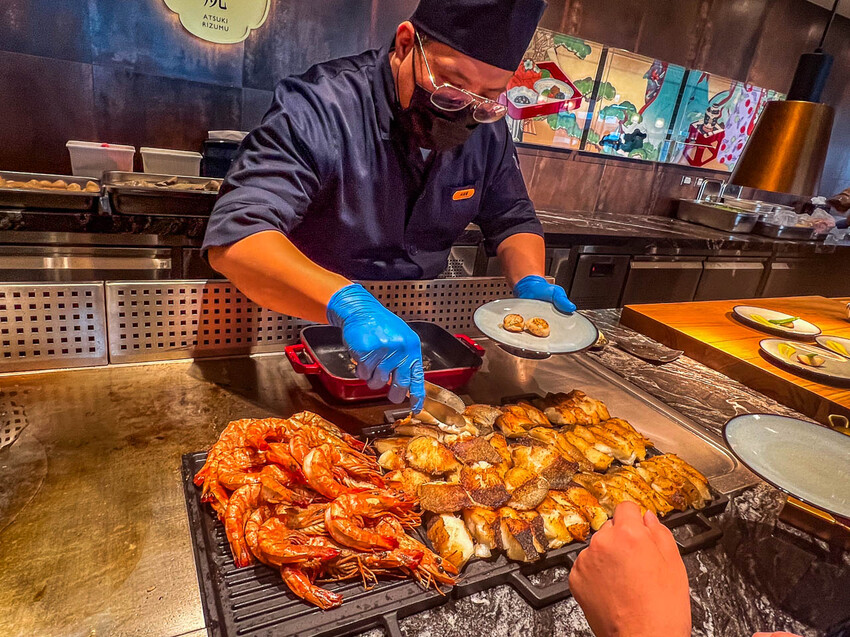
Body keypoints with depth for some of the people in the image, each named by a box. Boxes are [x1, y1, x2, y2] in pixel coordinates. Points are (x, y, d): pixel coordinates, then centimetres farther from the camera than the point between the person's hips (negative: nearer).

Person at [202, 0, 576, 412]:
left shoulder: (487, 130, -5)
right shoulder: (319, 109, -23)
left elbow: (512, 219, 8)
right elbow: (235, 237, -33)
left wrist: (530, 282, -12)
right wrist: (347, 303, -47)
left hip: (413, 332, 5)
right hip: (311, 326, -4)